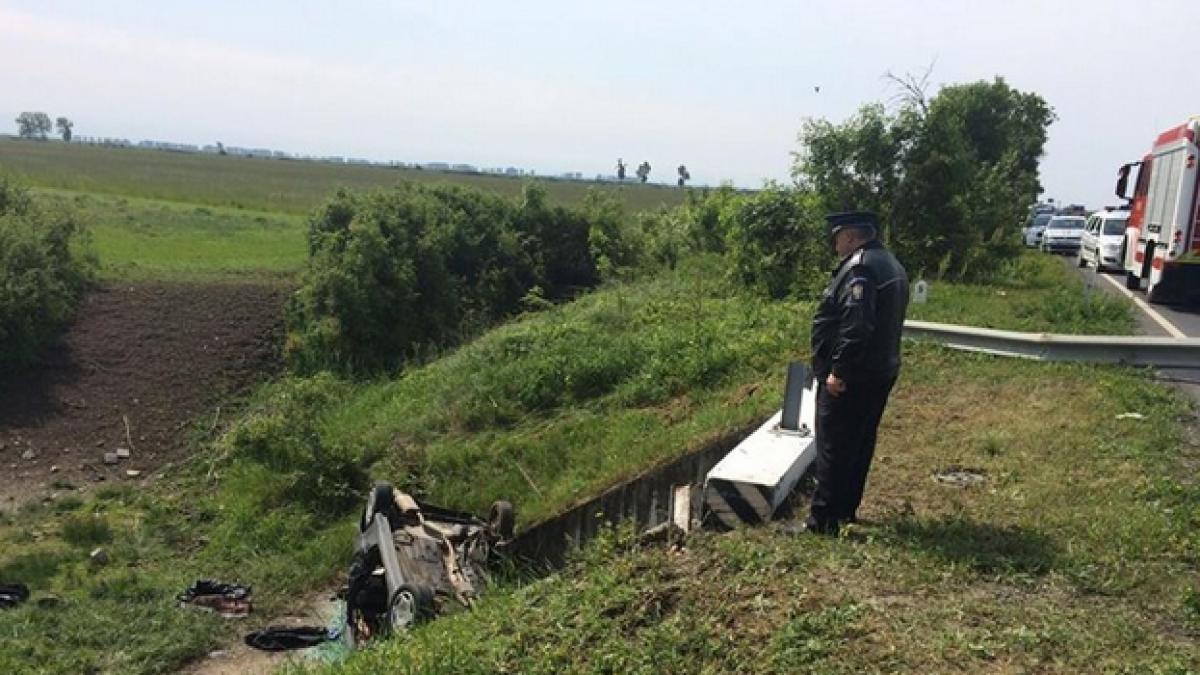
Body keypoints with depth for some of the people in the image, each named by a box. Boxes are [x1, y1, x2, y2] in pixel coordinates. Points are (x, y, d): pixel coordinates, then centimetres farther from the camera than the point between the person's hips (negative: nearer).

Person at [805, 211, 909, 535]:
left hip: (852, 376, -10)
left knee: (834, 448, -3)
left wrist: (838, 371, -23)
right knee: (859, 443, 16)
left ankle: (823, 520, 3)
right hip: (880, 371, 10)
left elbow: (856, 326, -28)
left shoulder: (859, 267, -19)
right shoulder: (890, 264, 14)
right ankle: (846, 509, 27)